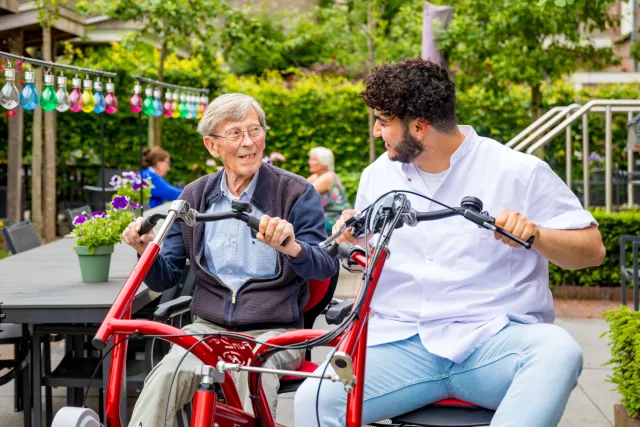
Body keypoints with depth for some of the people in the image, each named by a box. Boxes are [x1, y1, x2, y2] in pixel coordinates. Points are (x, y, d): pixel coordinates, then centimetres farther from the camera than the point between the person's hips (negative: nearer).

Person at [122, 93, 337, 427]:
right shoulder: (195, 196, 11)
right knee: (163, 379, -28)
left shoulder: (296, 193, 0)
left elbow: (326, 266, -12)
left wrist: (291, 247, -34)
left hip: (273, 331, -2)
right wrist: (146, 251, -12)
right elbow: (165, 278, 11)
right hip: (208, 327, 3)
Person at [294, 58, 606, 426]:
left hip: (493, 339, -3)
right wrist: (352, 239, 4)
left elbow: (593, 249, 0)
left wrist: (535, 234, -18)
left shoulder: (518, 172, 0)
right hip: (402, 344, 3)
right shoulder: (378, 175, 14)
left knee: (558, 351, -36)